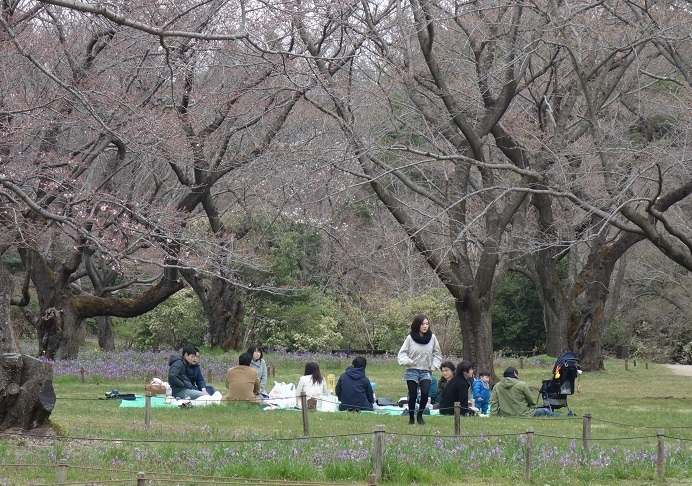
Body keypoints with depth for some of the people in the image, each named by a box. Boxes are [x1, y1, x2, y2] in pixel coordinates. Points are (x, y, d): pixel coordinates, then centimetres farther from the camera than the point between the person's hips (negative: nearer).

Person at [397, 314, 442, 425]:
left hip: (425, 371, 1)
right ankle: (411, 418, 17)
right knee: (413, 396, 0)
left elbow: (437, 354, 14)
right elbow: (401, 354, -1)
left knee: (425, 393, -16)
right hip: (412, 371, -1)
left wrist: (434, 366, 1)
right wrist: (408, 361, -20)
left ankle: (420, 415, 5)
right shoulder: (410, 338, -5)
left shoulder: (432, 338, 2)